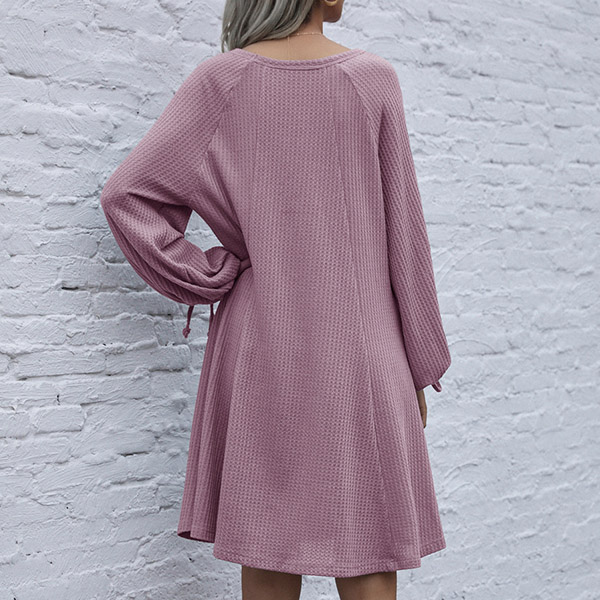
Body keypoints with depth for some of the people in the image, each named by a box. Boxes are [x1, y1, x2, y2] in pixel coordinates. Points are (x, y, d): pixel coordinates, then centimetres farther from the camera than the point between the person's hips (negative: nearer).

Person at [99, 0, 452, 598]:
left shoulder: (222, 78, -1)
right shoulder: (372, 78, -4)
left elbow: (127, 192, -6)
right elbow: (401, 233, -1)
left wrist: (210, 278, -1)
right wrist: (419, 366, 6)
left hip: (260, 349, 2)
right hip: (357, 350, -2)